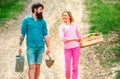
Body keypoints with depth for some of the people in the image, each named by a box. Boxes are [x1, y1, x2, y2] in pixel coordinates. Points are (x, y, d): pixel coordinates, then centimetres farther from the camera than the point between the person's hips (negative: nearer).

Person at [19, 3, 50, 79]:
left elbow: (46, 35, 7)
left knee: (38, 66, 5)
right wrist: (20, 46, -3)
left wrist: (48, 47, 3)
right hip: (31, 47, -2)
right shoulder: (26, 20, 2)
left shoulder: (43, 21, 7)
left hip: (40, 47, 2)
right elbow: (22, 34, 3)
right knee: (32, 66, -8)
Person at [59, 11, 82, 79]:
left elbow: (79, 35, 28)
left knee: (75, 67, 0)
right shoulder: (61, 27, 2)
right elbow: (63, 39, -10)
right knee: (67, 69, -4)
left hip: (76, 47, 2)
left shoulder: (74, 25, 11)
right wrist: (74, 39, -8)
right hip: (67, 48, -2)